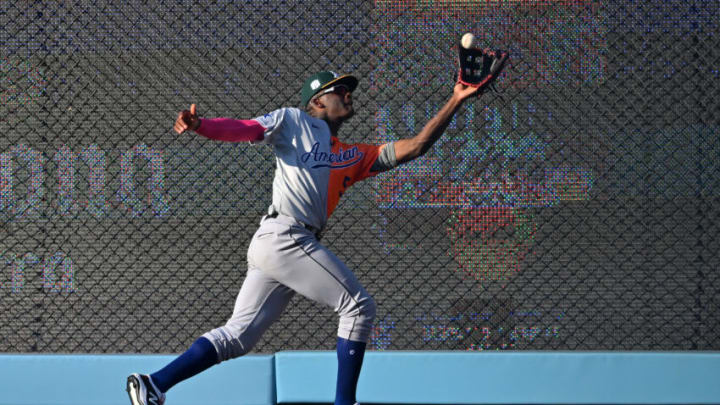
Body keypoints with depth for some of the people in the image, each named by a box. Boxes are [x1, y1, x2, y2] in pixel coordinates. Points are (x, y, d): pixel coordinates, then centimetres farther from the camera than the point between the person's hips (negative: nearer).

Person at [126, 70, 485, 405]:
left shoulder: (354, 158, 26)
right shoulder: (294, 121, 10)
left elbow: (414, 147, 20)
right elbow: (241, 130, -3)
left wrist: (455, 102, 15)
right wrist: (199, 125, -23)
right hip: (285, 236, -8)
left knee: (237, 335, 3)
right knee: (358, 306, -3)